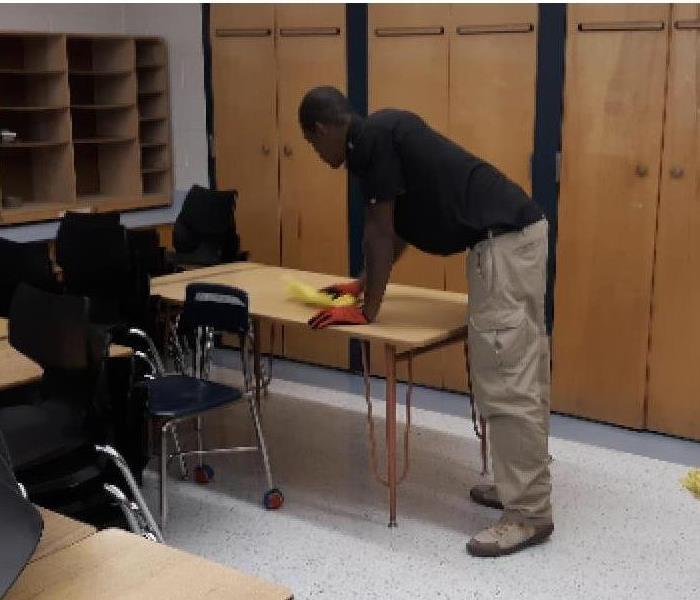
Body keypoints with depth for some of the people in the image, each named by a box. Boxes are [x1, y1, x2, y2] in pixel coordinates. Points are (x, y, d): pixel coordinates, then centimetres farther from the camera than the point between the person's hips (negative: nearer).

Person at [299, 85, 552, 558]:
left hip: (503, 241, -11)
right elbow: (398, 231, 31)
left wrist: (368, 310, 3)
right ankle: (524, 486, 26)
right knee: (523, 377, 15)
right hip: (518, 232, 11)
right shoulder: (383, 133, 21)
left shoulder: (373, 138, -8)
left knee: (505, 383, -6)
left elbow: (381, 231, -7)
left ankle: (529, 514, 2)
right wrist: (362, 284, 42)